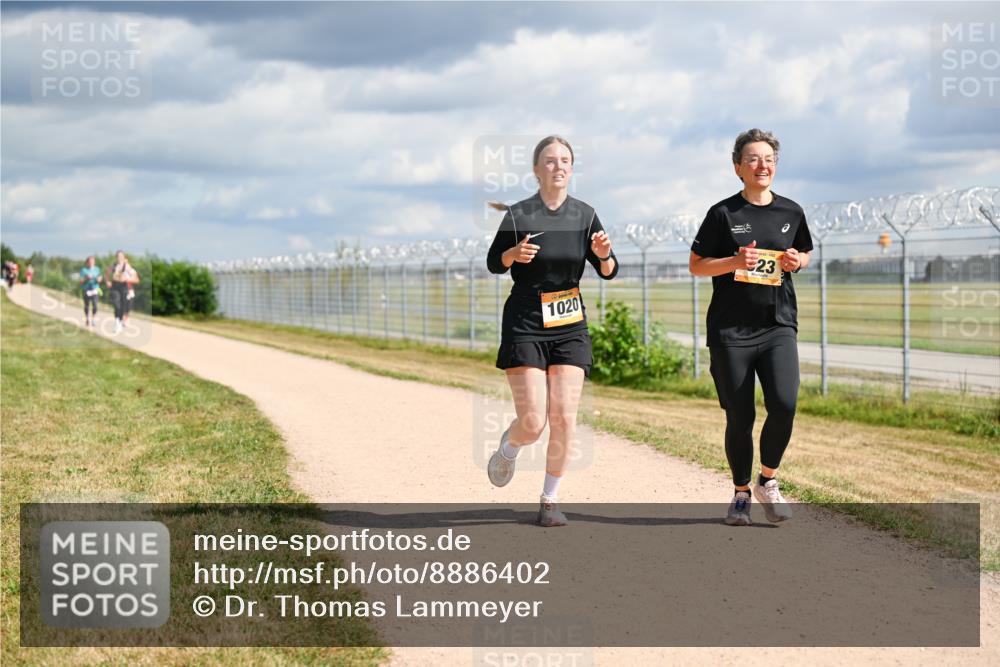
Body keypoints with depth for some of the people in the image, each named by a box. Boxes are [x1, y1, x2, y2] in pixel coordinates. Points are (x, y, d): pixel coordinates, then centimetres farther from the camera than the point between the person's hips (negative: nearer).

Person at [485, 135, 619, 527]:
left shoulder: (584, 216, 3)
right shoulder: (518, 215, -5)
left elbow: (608, 273, 6)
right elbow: (493, 264, 6)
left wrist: (603, 255, -16)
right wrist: (513, 254, -16)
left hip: (569, 326, 3)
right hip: (525, 324, -3)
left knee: (564, 418, -6)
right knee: (533, 423, -9)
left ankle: (550, 501, 10)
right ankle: (507, 449, 27)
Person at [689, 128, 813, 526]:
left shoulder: (791, 212, 8)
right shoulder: (723, 214, -2)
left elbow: (805, 253, 23)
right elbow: (696, 265, 1)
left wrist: (797, 261, 0)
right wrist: (735, 261, -15)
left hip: (778, 326, 2)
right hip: (730, 330, -2)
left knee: (784, 404, -16)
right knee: (739, 417, 2)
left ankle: (767, 482, 7)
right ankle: (741, 494, 21)